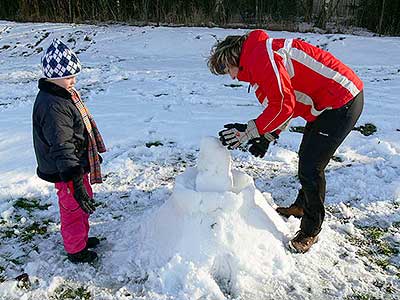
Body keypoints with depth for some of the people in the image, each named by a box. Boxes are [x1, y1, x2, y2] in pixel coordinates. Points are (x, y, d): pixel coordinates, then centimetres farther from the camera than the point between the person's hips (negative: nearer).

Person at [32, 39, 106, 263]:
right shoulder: (53, 107, -29)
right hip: (64, 171, -10)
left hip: (78, 164, 10)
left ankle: (82, 238, 47)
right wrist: (75, 182, -40)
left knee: (83, 204, 25)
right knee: (74, 209, 9)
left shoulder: (66, 94, 4)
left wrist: (93, 153, 28)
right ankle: (76, 251, 32)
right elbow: (61, 148, -36)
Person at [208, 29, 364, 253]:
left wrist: (249, 131, -16)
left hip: (342, 102, -11)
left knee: (310, 167, -7)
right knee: (308, 158, 21)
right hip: (328, 102, 11)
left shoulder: (260, 57, -19)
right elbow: (288, 103, 15)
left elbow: (283, 106, -24)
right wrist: (267, 137, 6)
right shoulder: (257, 61, 14)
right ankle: (303, 206, 42)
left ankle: (311, 231, 10)